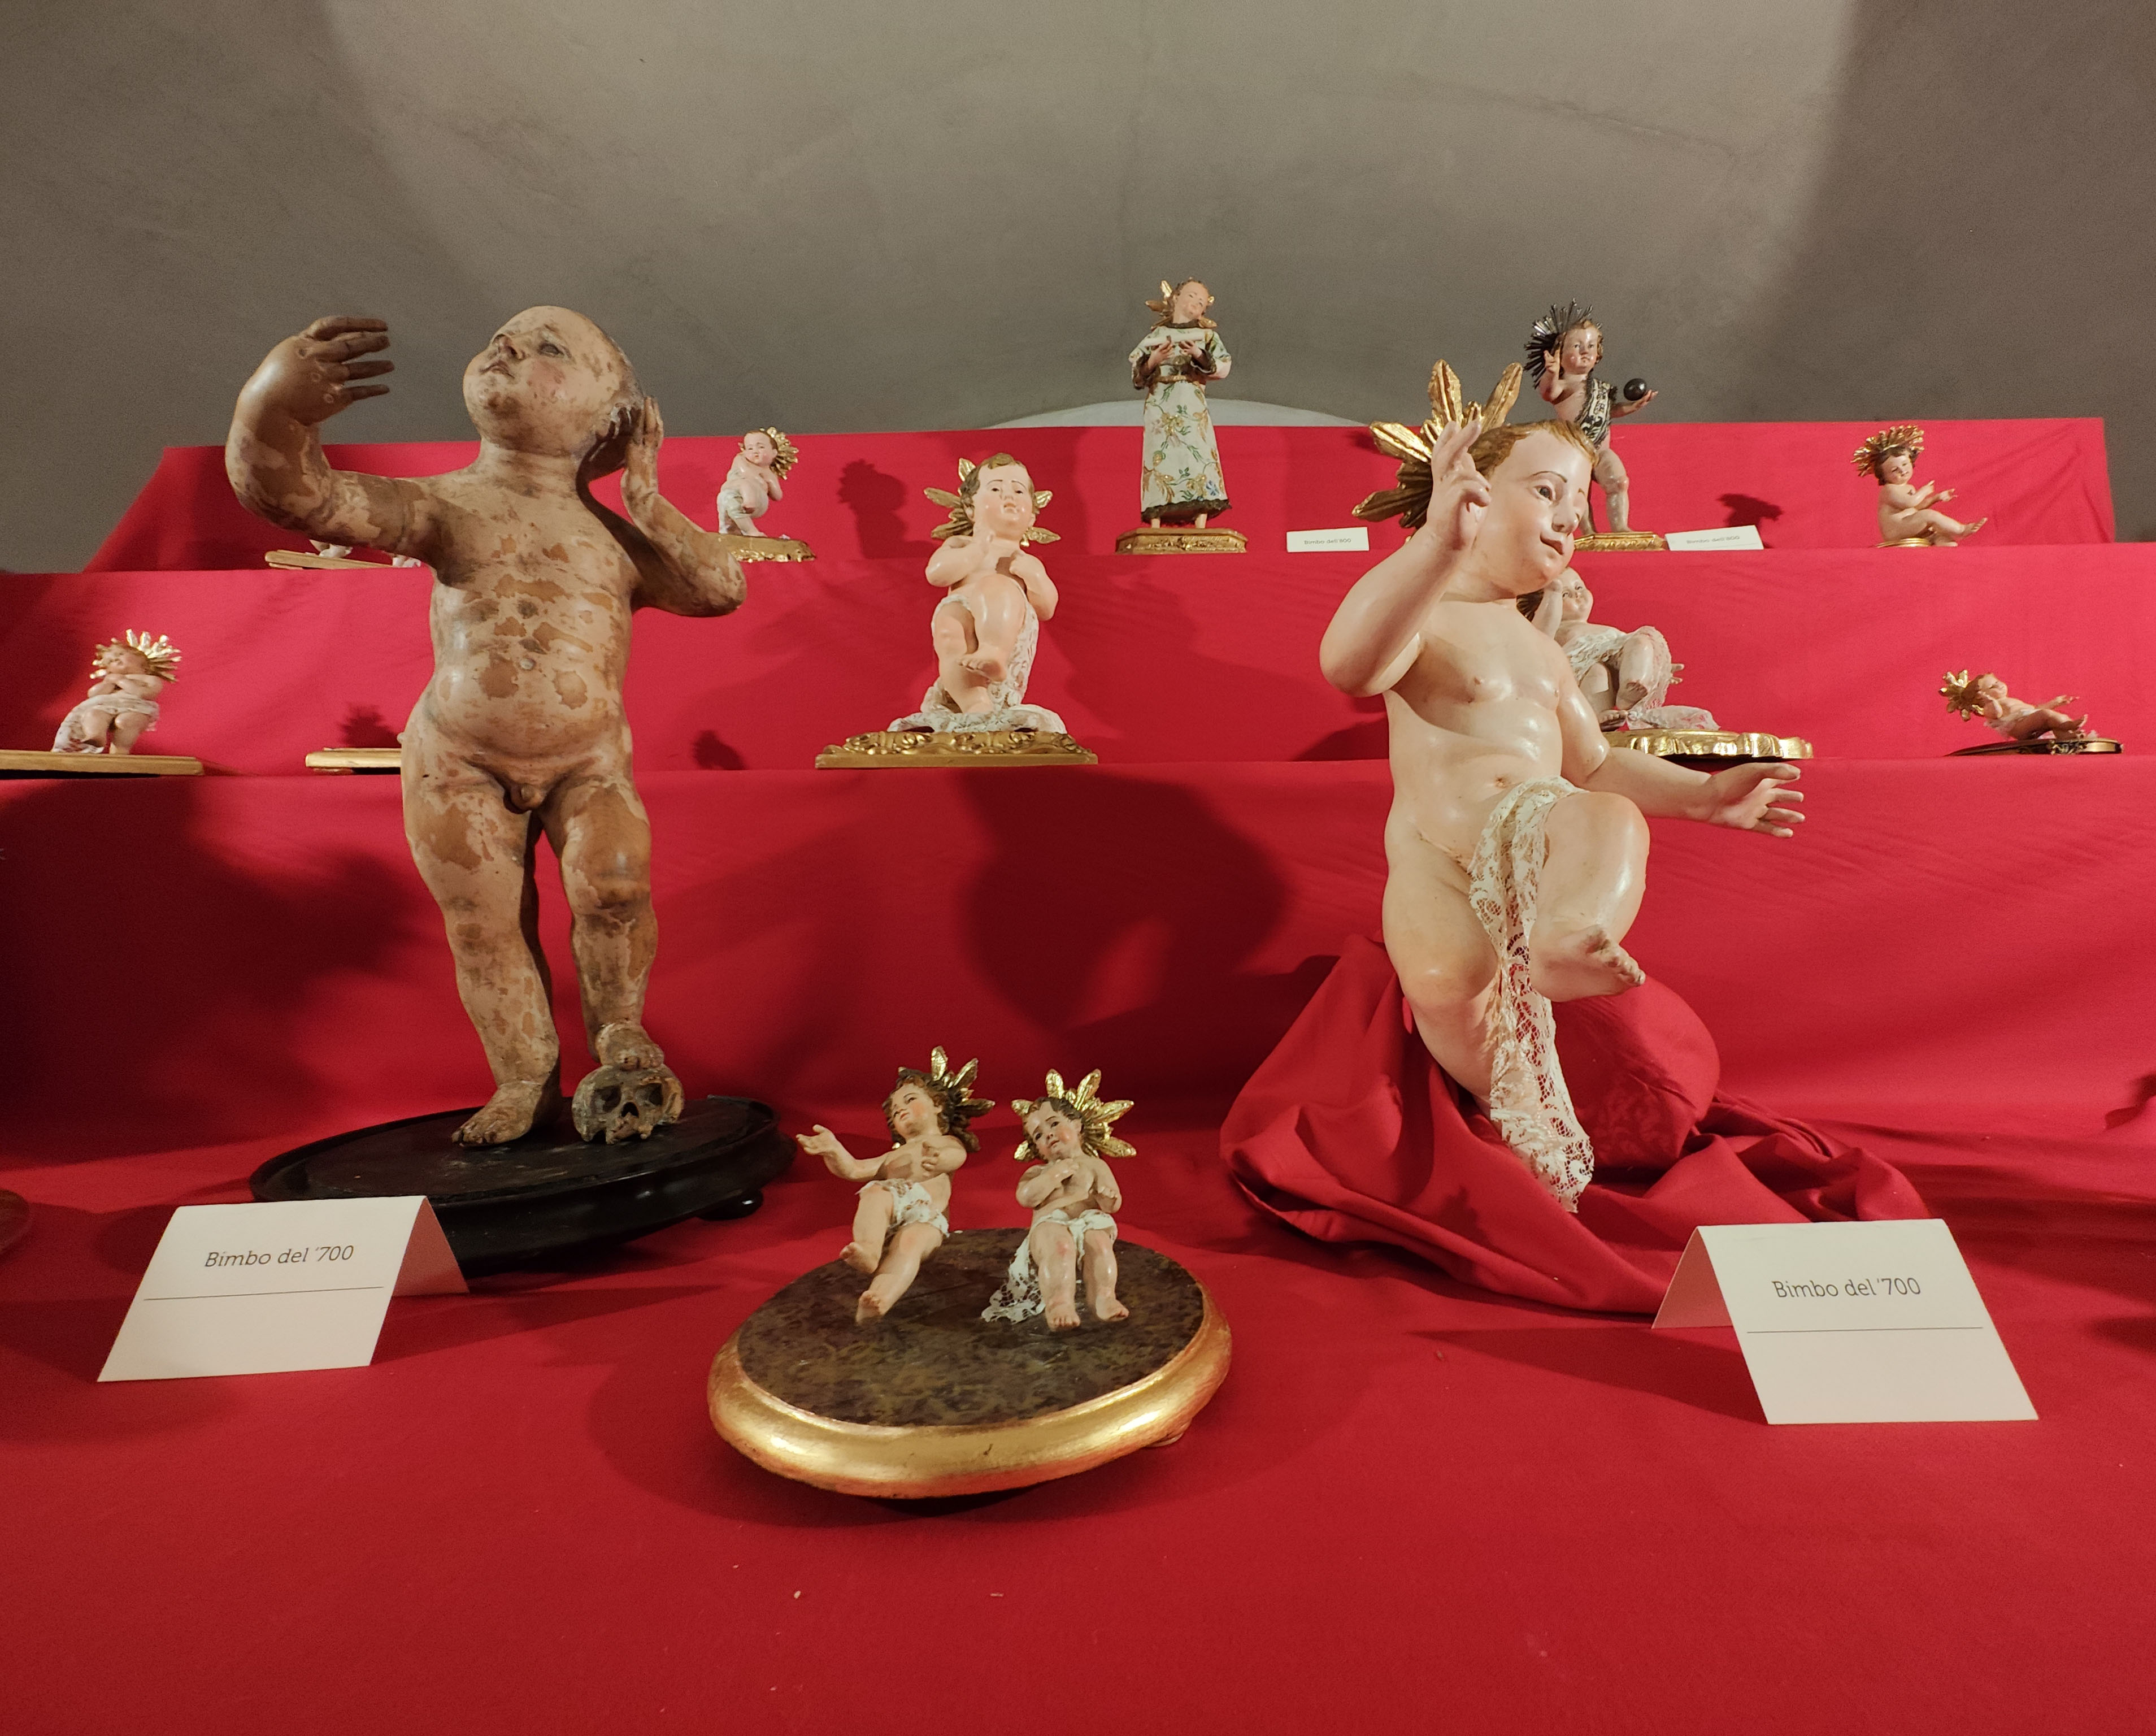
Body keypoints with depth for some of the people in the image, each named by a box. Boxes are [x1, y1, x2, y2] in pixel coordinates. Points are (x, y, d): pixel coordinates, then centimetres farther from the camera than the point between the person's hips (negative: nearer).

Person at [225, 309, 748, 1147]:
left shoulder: (615, 537, 3)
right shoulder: (448, 506, -4)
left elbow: (724, 587, 4)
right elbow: (305, 497, -17)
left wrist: (649, 509, -1)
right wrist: (274, 415, -37)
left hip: (588, 757, 0)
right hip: (461, 762, 0)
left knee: (614, 882, -17)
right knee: (487, 925, 4)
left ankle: (621, 1035, 9)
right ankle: (526, 1079, 21)